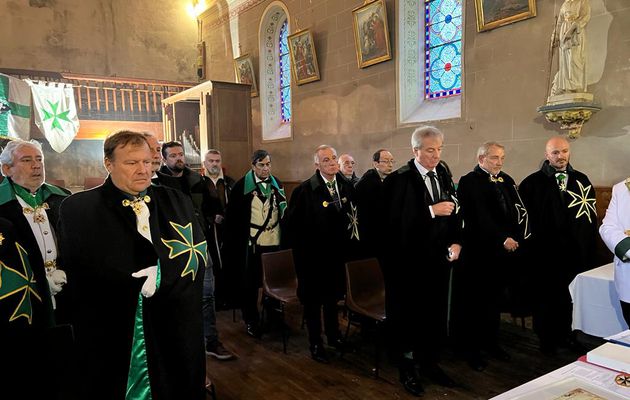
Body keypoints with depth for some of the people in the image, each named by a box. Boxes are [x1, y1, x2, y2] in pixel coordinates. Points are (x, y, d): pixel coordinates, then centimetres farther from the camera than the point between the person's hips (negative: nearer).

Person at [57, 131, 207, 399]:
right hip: (110, 334, -2)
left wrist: (160, 276, -19)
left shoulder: (177, 202, 7)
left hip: (175, 330, 3)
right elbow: (81, 271, -12)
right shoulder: (77, 209, -2)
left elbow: (198, 252, -2)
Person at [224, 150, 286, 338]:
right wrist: (234, 241, -9)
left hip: (274, 241, 4)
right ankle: (251, 321, 22)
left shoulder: (277, 183, 8)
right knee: (250, 283, 7)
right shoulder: (242, 185, -5)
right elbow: (232, 215, -5)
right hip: (251, 243, -3)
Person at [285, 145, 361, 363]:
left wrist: (352, 246, 1)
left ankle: (333, 335, 41)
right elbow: (293, 224, -11)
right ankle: (315, 343, 27)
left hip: (337, 254, 5)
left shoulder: (347, 186, 1)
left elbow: (353, 216, 8)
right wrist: (301, 252, -12)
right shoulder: (304, 190, -14)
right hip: (312, 256, -4)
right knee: (313, 300, 10)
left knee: (333, 296, 21)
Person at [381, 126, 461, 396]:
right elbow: (395, 220, -21)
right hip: (409, 260, -6)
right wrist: (432, 210, -23)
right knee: (408, 315, 8)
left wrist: (455, 242, -2)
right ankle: (407, 369, 26)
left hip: (439, 257, 6)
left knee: (435, 313, 16)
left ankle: (430, 363, 35)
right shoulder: (399, 179, -13)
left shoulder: (444, 174, 6)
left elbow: (453, 210, 11)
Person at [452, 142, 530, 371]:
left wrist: (517, 238, -9)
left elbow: (519, 210, 5)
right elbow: (479, 218, -16)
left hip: (504, 252, 6)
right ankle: (471, 348, 16)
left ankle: (490, 342, 31)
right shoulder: (469, 182, -8)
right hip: (477, 253, -6)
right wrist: (502, 239, -16)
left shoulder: (506, 181, 13)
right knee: (473, 301, 3)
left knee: (495, 300, 15)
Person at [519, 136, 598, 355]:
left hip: (575, 252, 4)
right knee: (545, 296, 7)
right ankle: (546, 338, 21)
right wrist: (531, 244, -8)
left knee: (570, 296, 12)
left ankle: (565, 334, 29)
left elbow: (592, 215, 10)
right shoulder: (532, 183, -5)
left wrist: (589, 246, 6)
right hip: (545, 252, -3)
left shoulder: (582, 180, 8)